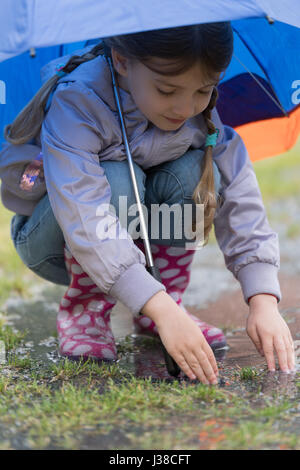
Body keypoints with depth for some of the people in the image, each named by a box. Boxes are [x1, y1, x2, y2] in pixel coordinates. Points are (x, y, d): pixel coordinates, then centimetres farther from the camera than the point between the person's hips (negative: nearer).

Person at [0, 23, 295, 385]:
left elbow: (240, 199, -20)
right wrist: (163, 311, -51)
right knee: (116, 181, -35)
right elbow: (86, 219, -42)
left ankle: (149, 316, -9)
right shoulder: (75, 103, -32)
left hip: (139, 239, 4)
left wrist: (263, 301, -32)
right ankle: (83, 313, -14)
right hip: (56, 241, -4)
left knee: (195, 171, -24)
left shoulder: (200, 112, -17)